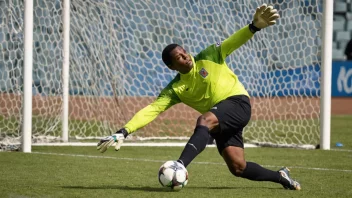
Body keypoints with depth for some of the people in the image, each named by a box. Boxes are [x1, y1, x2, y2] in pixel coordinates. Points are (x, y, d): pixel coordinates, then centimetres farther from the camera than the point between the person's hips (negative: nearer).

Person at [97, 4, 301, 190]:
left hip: (237, 102, -5)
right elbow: (151, 110, -8)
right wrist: (124, 132, -21)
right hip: (221, 120, 5)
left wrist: (254, 26, -34)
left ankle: (180, 165, -48)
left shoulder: (208, 58, -3)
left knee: (205, 120, -33)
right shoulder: (175, 90, 0)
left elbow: (232, 42, -14)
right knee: (238, 168, -4)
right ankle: (280, 176, 20)